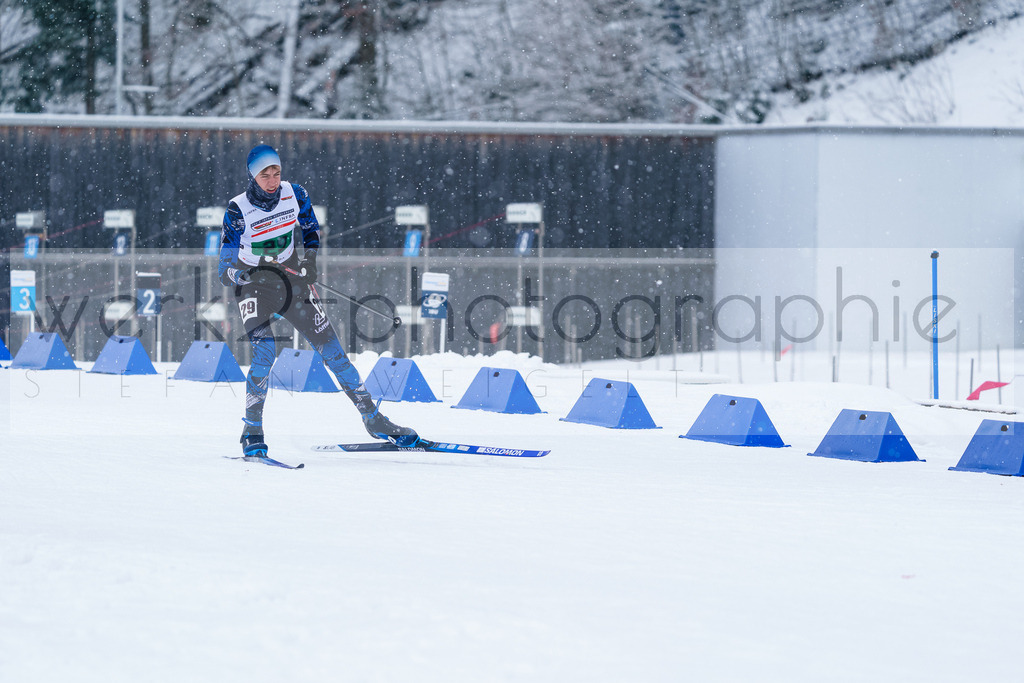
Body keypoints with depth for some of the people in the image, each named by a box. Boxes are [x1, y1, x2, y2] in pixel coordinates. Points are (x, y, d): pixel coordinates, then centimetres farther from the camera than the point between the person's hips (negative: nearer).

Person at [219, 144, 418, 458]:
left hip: (292, 280, 3)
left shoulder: (295, 195, -8)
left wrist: (309, 259, -2)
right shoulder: (238, 211, -18)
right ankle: (252, 433, -13)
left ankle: (374, 420, 7)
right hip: (254, 286, -3)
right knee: (264, 353, -24)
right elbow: (225, 271, -18)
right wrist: (238, 275, -40)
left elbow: (310, 229, 14)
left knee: (331, 347, 0)